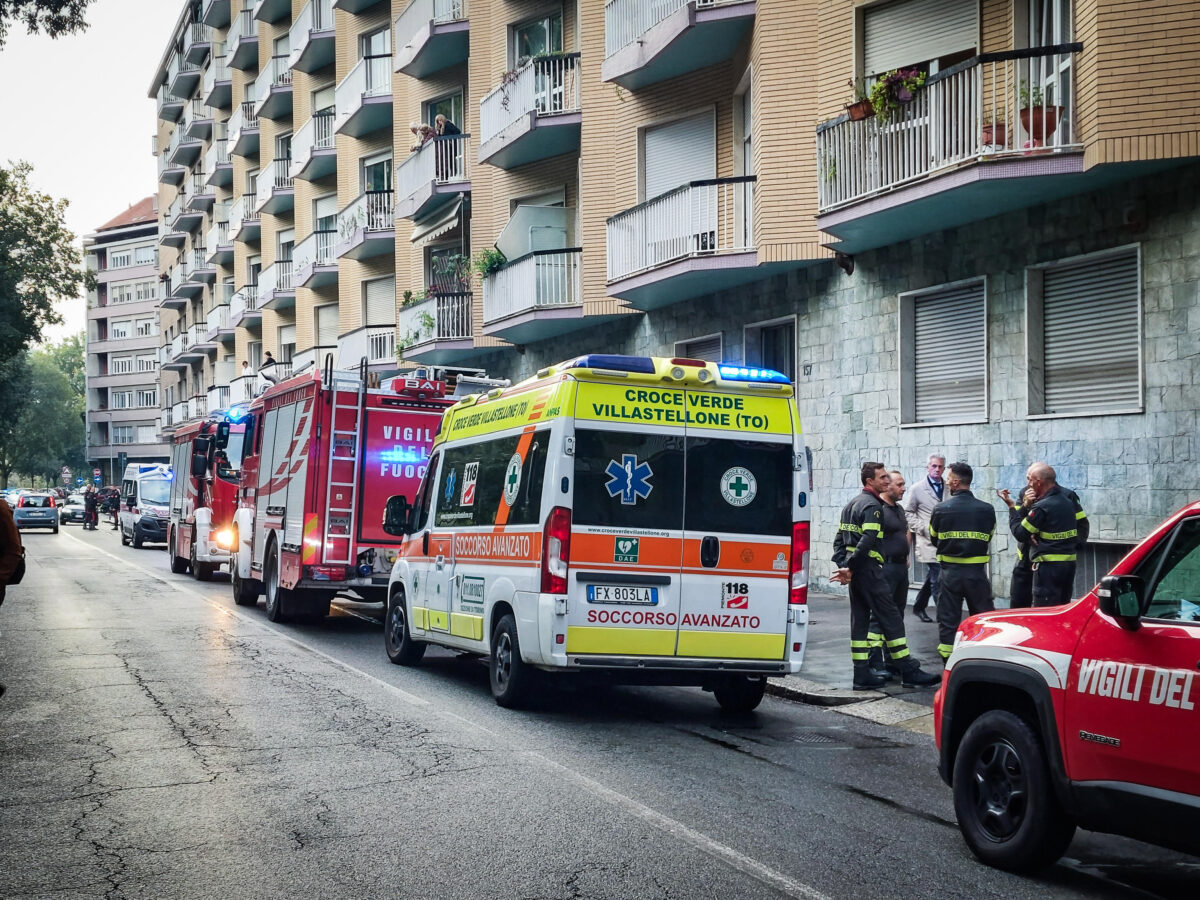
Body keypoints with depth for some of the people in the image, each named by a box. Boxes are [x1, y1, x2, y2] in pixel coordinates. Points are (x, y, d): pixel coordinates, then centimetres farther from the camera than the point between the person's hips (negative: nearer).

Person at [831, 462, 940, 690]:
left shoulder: (851, 505, 18)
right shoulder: (872, 506, -12)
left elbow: (839, 539, 17)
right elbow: (867, 541, -23)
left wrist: (842, 566, 7)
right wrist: (850, 568, -18)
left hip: (855, 571, 10)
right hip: (868, 569, -10)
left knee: (859, 621, 10)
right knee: (891, 620, -4)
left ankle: (862, 675, 11)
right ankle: (909, 672, 0)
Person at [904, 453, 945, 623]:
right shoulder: (917, 489, 1)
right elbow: (908, 513, 4)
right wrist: (923, 528, -8)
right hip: (928, 541, -4)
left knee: (932, 577, 15)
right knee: (937, 579, -9)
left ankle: (919, 607, 33)